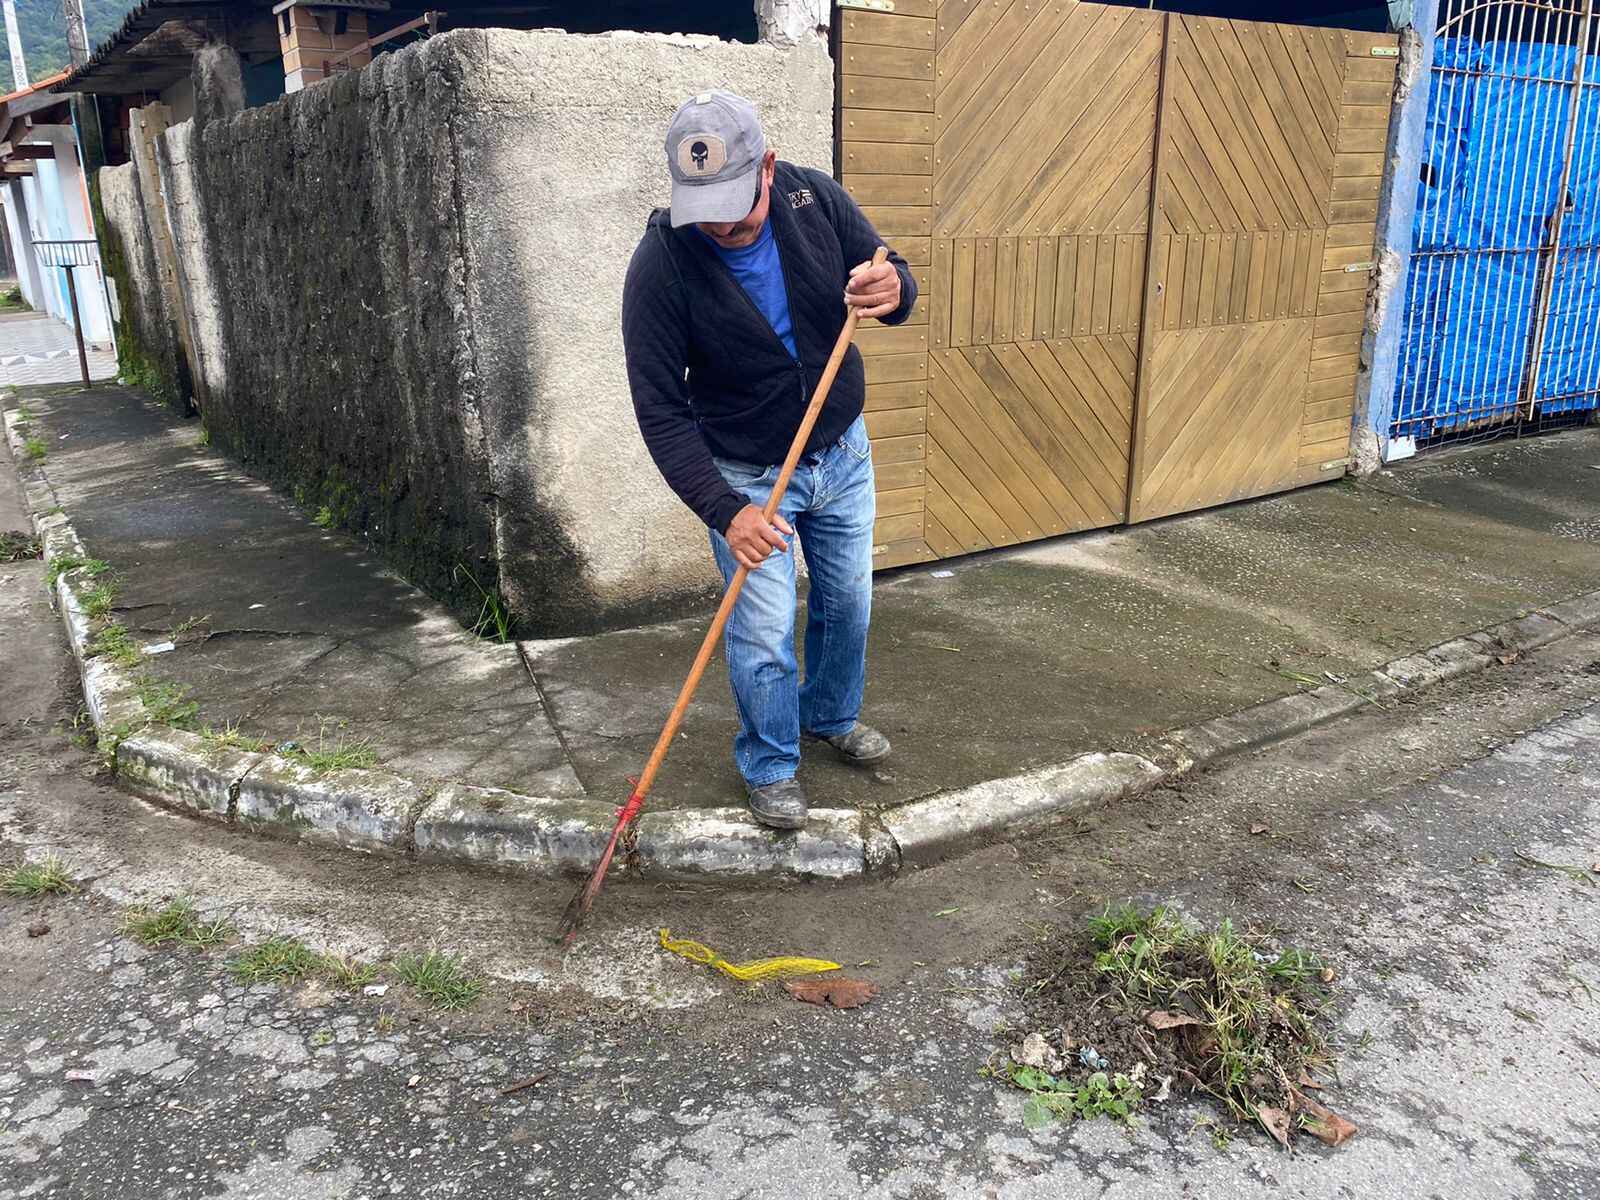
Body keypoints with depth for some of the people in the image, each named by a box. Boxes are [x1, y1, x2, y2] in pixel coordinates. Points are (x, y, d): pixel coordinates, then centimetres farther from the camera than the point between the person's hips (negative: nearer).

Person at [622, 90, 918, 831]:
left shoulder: (815, 199, -15)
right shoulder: (661, 265, -25)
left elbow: (890, 277, -3)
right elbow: (661, 409, -22)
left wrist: (894, 289, -29)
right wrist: (724, 510, -31)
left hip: (842, 450, 4)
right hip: (746, 475, -4)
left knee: (848, 601, 17)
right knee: (765, 634, 0)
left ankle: (830, 714, 45)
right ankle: (770, 767, 25)